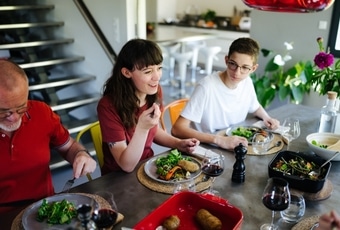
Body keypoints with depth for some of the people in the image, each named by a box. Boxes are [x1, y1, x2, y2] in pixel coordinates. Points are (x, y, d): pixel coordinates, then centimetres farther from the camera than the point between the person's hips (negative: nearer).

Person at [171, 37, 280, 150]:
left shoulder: (247, 82, -2)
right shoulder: (206, 87, -22)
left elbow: (255, 107, 20)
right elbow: (177, 129, -27)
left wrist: (266, 118, -1)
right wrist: (219, 140, -35)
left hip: (234, 145, 6)